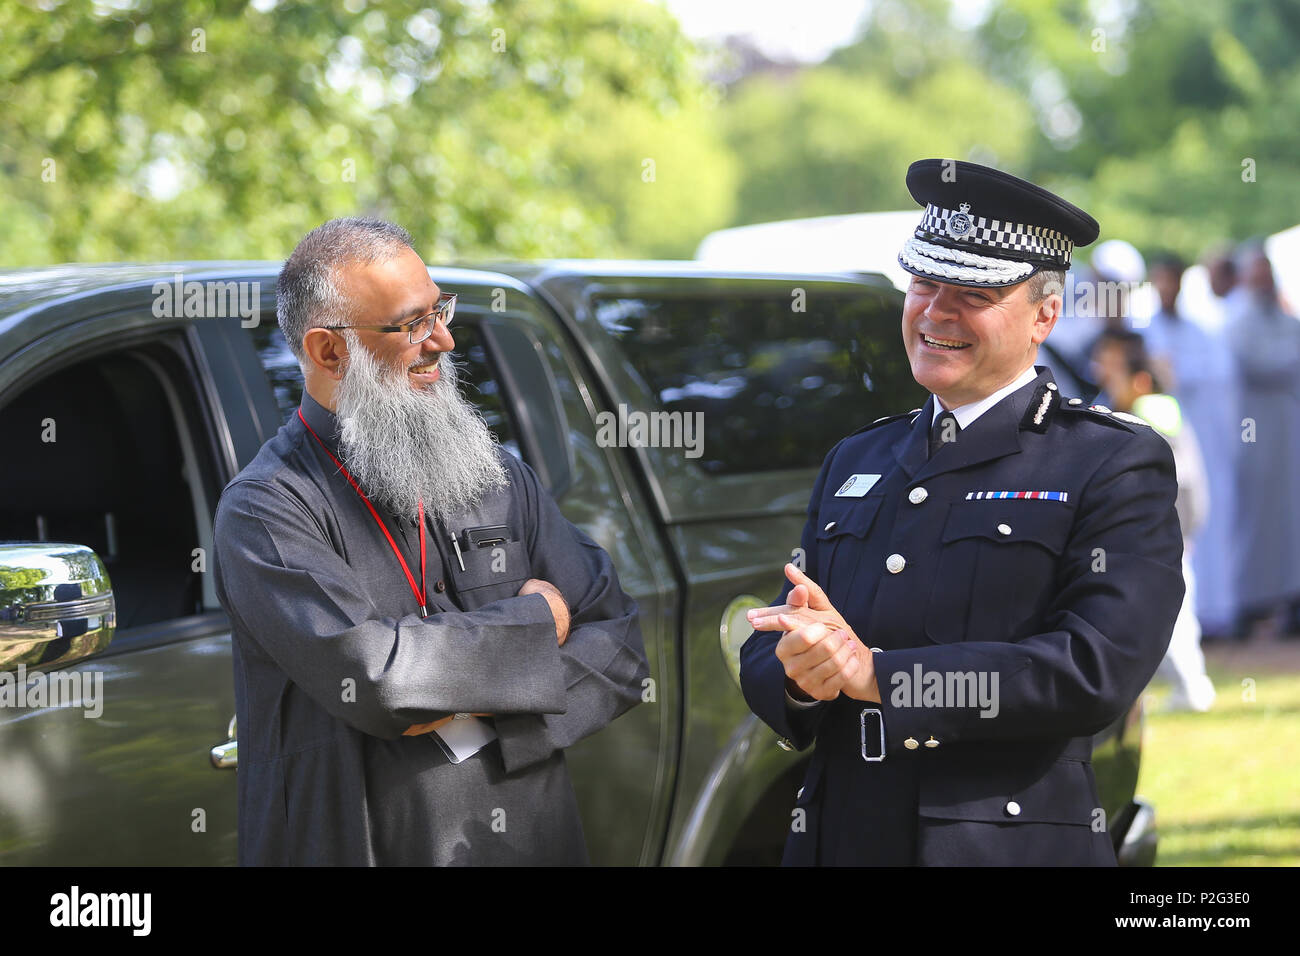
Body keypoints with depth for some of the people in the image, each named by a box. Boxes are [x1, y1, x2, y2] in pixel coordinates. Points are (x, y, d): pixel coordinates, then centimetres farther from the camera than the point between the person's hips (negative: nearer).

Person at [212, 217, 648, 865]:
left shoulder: (499, 478, 5)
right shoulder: (264, 510, -12)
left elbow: (618, 647, 1)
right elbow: (377, 679, -24)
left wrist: (485, 710, -16)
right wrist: (534, 619, -11)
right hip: (369, 845, -4)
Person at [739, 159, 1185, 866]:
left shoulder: (1120, 466, -6)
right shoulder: (855, 461, 13)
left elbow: (1099, 667, -19)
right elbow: (768, 650, 10)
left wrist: (877, 673, -20)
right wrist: (797, 674, -14)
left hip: (1012, 846, -5)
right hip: (837, 840, 5)